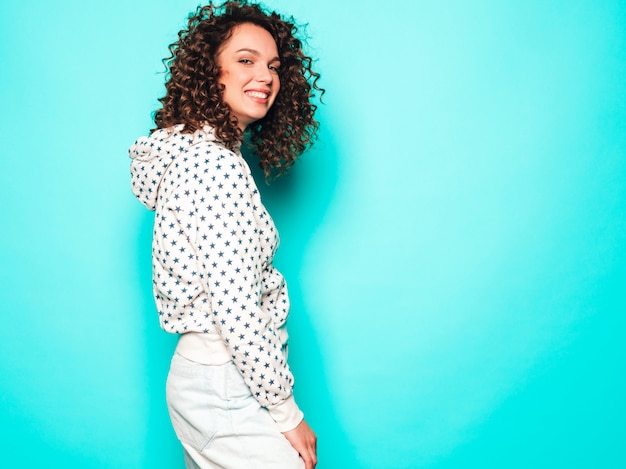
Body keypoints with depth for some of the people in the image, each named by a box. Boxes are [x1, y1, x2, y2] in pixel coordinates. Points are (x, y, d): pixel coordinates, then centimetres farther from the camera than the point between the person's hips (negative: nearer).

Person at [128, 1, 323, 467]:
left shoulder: (193, 149, 9)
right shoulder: (216, 165, -21)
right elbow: (235, 310, -25)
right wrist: (287, 412, -15)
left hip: (197, 366, 10)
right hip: (227, 388, -10)